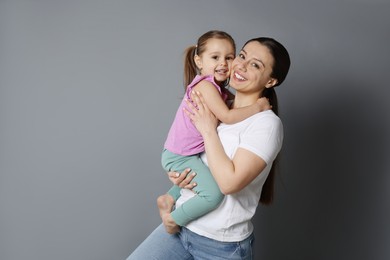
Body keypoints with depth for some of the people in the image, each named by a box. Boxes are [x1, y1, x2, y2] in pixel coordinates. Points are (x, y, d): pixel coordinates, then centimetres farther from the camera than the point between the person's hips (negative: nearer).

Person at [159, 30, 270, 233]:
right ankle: (173, 219, -2)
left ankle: (169, 198, 30)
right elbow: (227, 117, -25)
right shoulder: (205, 85, -19)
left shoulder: (219, 90, 11)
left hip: (187, 153, 10)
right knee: (213, 194, -20)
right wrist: (258, 106, -16)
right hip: (179, 156, -10)